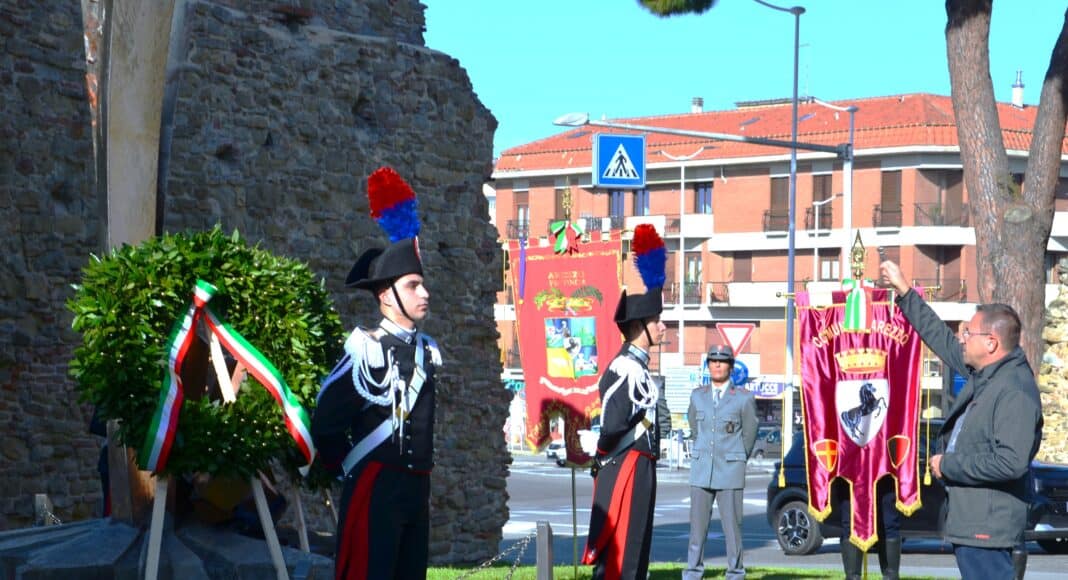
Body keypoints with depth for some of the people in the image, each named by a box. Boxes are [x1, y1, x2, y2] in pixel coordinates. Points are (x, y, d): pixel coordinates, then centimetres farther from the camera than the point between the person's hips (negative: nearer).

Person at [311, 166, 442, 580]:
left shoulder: (428, 351, 13)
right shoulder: (367, 349, -12)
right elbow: (327, 421, -12)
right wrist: (348, 465, 1)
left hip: (417, 487, 8)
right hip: (374, 487, -8)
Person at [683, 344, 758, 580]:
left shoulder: (744, 399, 1)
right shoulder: (697, 396, 11)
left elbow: (750, 434, 9)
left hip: (730, 472, -3)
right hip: (701, 471, 3)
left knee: (732, 524, -3)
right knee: (697, 524, 2)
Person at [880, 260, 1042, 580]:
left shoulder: (1016, 392, -20)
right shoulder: (984, 375, 10)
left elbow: (1011, 461, -29)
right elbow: (942, 339, 25)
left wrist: (948, 466, -18)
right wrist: (904, 291, 26)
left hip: (987, 525, -11)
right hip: (968, 518, 11)